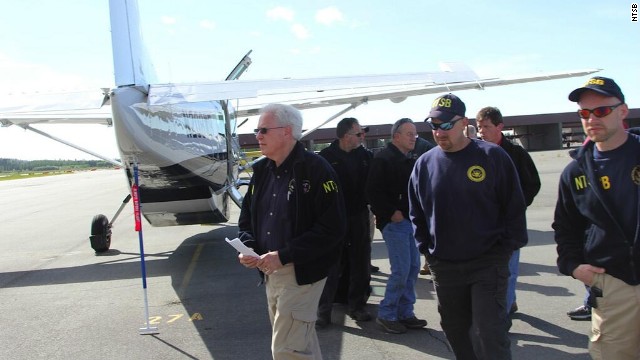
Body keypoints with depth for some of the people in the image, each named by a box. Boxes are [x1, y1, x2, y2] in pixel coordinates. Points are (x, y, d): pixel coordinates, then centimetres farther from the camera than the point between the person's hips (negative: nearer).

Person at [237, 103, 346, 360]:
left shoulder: (316, 169, -14)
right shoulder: (262, 170, 10)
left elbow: (332, 228, -20)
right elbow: (247, 215, 18)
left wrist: (284, 255, -22)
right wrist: (248, 247, -3)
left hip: (301, 273, -8)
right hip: (270, 272, 8)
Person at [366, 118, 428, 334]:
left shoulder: (409, 161, 16)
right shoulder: (384, 159, -11)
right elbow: (373, 192, -18)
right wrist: (391, 213, -18)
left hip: (409, 220, 9)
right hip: (394, 221, -9)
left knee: (413, 267, 10)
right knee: (401, 270, -8)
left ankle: (405, 313, 21)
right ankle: (386, 314, 6)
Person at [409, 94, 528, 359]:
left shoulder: (492, 156, -6)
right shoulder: (424, 163, 4)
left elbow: (515, 207, -2)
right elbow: (416, 213, 14)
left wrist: (506, 249, -6)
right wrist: (427, 248, 7)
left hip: (488, 264, -4)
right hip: (444, 266, 4)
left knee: (489, 334, -7)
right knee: (456, 331, 15)